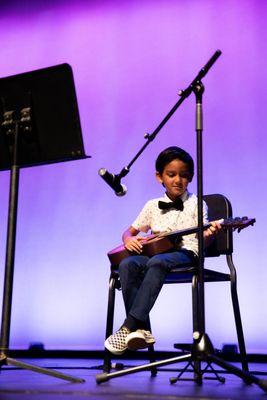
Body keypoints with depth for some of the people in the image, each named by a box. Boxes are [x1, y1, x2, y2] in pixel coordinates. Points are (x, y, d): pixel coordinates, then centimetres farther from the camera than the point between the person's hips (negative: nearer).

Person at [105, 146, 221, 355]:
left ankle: (128, 326, -39)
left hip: (185, 253, -4)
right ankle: (141, 330, -31)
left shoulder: (196, 204, 9)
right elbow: (130, 231, 24)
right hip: (153, 251, 4)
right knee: (127, 264, -29)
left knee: (157, 262, -38)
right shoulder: (153, 205, 19)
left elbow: (203, 241, -2)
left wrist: (209, 234, -27)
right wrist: (129, 239, -1)